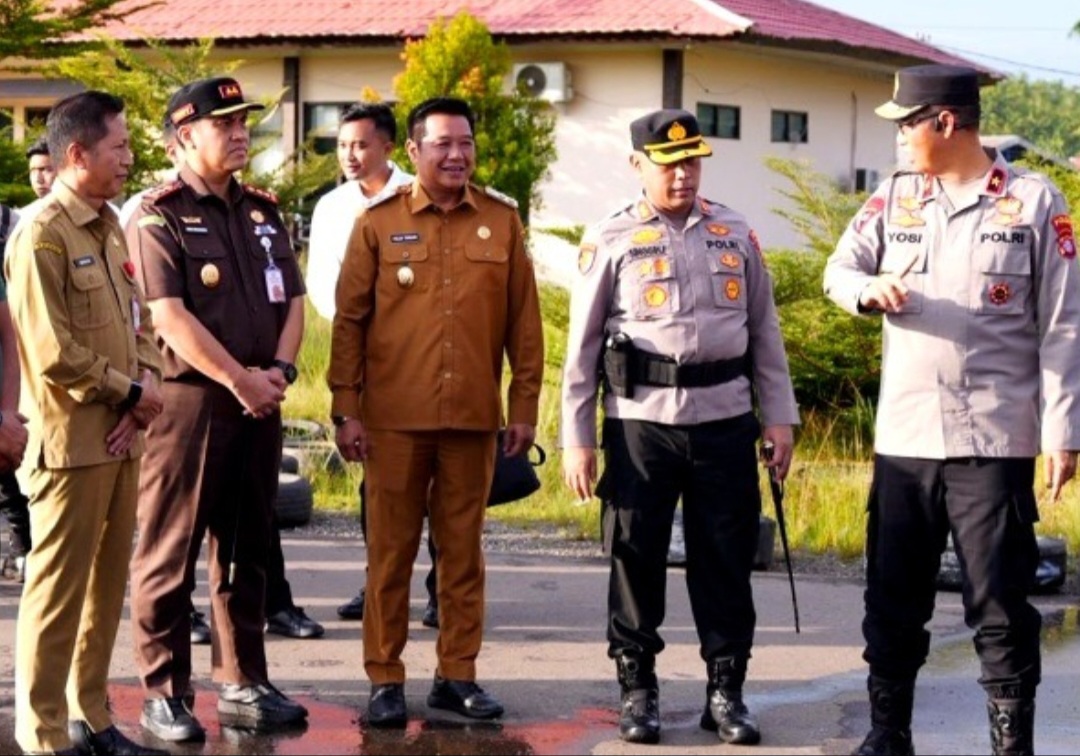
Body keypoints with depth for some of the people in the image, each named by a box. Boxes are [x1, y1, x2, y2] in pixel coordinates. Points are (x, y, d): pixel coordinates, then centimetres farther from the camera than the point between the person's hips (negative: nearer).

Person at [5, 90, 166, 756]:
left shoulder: (111, 227, 14)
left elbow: (139, 319, 16)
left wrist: (146, 390, -2)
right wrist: (130, 392, -10)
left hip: (122, 437, 8)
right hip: (72, 439, -8)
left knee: (108, 583, 13)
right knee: (58, 587, -3)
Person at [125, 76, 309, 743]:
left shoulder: (264, 212, 14)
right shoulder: (159, 217, -7)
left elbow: (293, 301, 13)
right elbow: (171, 317, -15)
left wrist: (279, 369, -5)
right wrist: (238, 379, -16)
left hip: (260, 404, 7)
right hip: (188, 399, -6)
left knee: (247, 550, 12)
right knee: (170, 554, -1)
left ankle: (243, 684, 20)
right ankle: (164, 694, 5)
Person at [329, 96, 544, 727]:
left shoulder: (503, 221, 6)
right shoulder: (378, 224, 2)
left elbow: (524, 321, 7)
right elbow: (350, 320, 2)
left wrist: (525, 406, 4)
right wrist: (346, 409, -4)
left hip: (474, 417, 2)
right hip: (394, 418, -1)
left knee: (464, 549, 8)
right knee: (391, 550, 4)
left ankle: (458, 675, 17)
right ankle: (385, 679, 11)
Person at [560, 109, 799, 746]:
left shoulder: (736, 234, 10)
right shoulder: (611, 241, 1)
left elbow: (764, 330, 13)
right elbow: (583, 345, 2)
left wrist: (780, 417, 8)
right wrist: (577, 438, -2)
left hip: (725, 419, 2)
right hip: (640, 420, -2)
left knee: (726, 560, 6)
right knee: (636, 557, 3)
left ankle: (727, 691, 16)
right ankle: (638, 689, 16)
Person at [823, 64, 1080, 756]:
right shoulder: (895, 197, 8)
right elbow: (839, 269, 9)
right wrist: (870, 289, -16)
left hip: (994, 440, -4)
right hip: (903, 437, 4)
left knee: (1000, 603, 1)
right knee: (894, 597, 12)